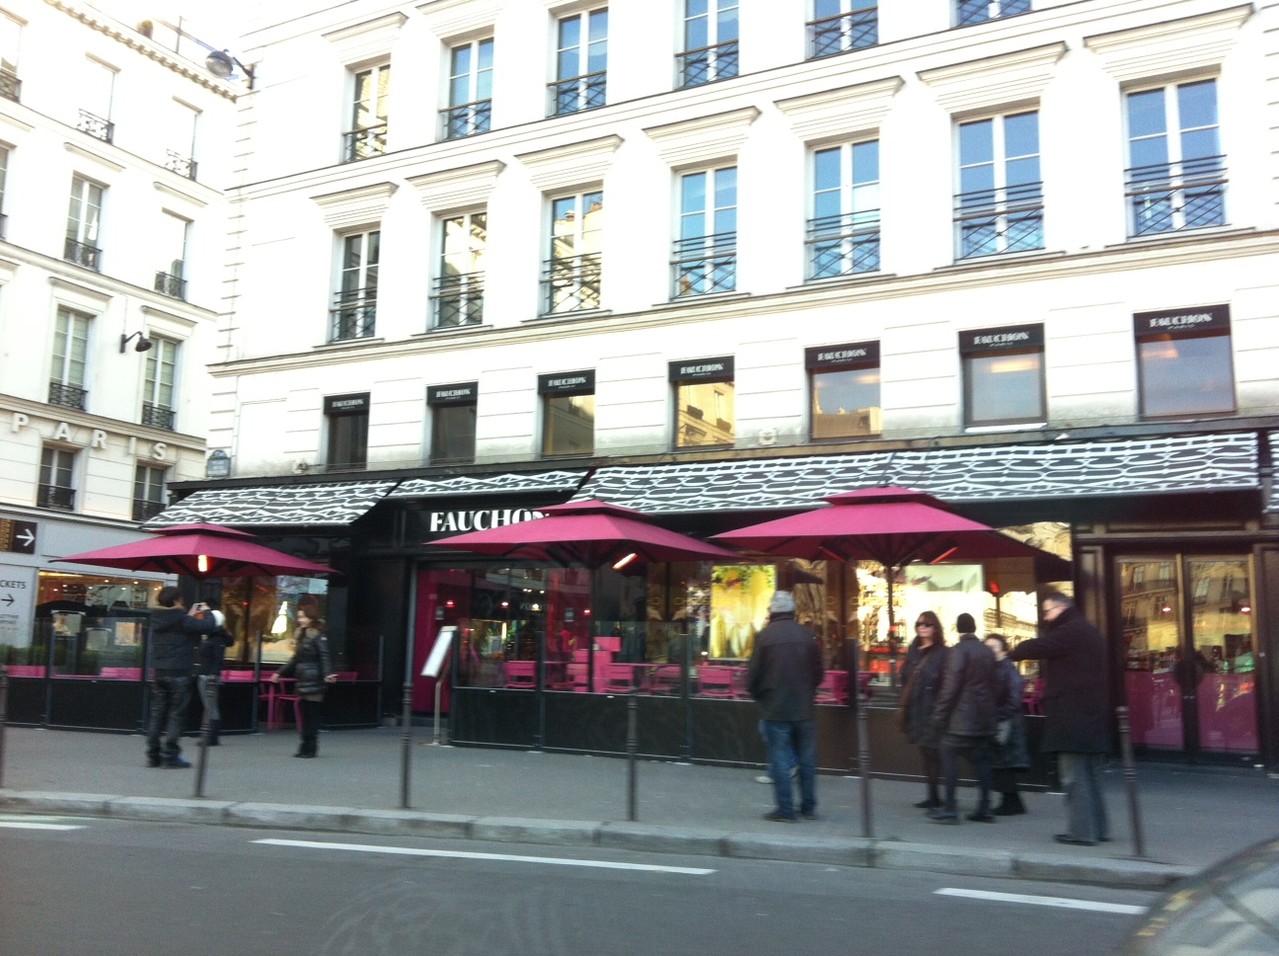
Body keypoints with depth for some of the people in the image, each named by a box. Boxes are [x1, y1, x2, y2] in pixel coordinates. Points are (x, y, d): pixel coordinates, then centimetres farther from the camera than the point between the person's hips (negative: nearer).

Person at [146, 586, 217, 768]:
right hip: (179, 673, -6)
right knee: (176, 714, -1)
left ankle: (153, 755, 10)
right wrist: (207, 613, 5)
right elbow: (207, 626, -14)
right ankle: (170, 755, -2)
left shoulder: (157, 619, 8)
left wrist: (190, 615, 22)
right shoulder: (182, 620, -13)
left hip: (159, 672, 6)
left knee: (157, 713, 10)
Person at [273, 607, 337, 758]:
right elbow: (296, 659, 24)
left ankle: (310, 747, 3)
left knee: (312, 714, -3)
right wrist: (280, 672, 25)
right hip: (302, 681, 8)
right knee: (304, 714, 9)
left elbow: (324, 657, -17)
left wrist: (327, 674, -31)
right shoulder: (300, 635, 17)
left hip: (313, 682, -8)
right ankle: (305, 746, 14)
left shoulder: (318, 636, -10)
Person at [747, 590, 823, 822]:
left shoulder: (765, 635, -10)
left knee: (780, 760, 4)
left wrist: (759, 697, 11)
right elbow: (818, 672, 4)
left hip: (775, 709, -3)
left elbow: (753, 675, -8)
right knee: (806, 759, 13)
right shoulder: (806, 635, -2)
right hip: (804, 708, 3)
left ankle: (785, 810, 6)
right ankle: (808, 808, 20)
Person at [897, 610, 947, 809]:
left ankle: (934, 796, 4)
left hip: (932, 709, -7)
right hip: (916, 710, 7)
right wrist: (903, 707, 13)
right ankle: (932, 795, 18)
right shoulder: (913, 651, 12)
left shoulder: (942, 653, -9)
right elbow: (906, 680, 16)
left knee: (932, 752, -4)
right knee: (925, 754, 11)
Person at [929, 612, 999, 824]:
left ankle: (949, 808, -6)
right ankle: (984, 808, 12)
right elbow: (995, 685, 14)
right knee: (981, 760, 11)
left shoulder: (958, 651, -11)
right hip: (984, 718, 7)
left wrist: (940, 714, -9)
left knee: (950, 757, -3)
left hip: (961, 718, -7)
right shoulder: (987, 652, 9)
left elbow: (950, 686, -15)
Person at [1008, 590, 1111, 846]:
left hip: (1071, 718, -10)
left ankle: (1081, 830, -4)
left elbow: (1038, 647, -15)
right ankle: (1098, 827, 21)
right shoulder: (1089, 632, 19)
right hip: (1092, 716, 10)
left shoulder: (1070, 631, -12)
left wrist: (1009, 654, 0)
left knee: (1074, 776, -5)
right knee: (1091, 774, 16)